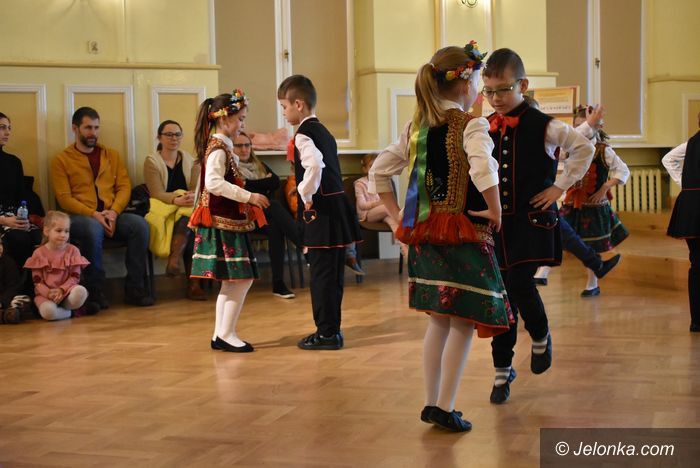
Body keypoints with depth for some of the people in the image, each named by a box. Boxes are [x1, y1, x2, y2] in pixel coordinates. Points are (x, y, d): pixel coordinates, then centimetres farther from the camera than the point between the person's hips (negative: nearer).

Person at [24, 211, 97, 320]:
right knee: (48, 312, -35)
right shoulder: (39, 253, 0)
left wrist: (61, 290, -19)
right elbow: (37, 280, -2)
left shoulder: (73, 250, 1)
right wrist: (48, 293, -21)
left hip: (66, 290, 1)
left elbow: (75, 277, -2)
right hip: (46, 293, -1)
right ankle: (70, 311, -7)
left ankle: (62, 308, -9)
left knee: (81, 291, -34)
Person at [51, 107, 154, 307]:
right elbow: (64, 198, -3)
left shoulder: (111, 155, 19)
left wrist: (113, 212, -10)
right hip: (79, 217, -3)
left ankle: (134, 288, -20)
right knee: (94, 228, -38)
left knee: (140, 224, -26)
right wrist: (93, 215, -17)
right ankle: (95, 290, -22)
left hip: (111, 215, 4)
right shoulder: (61, 160, 7)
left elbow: (124, 187, 10)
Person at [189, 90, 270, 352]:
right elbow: (214, 183, -27)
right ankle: (226, 334, -4)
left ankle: (221, 335, 15)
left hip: (227, 223, 10)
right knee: (242, 279, -9)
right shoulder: (218, 149, -13)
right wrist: (249, 197, -26)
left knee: (231, 282, 12)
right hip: (222, 223, -10)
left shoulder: (221, 147, 16)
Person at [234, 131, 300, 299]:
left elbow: (276, 182, 7)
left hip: (266, 213, 4)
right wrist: (265, 182, 1)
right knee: (275, 206, -33)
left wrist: (255, 184, -2)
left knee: (275, 227, -32)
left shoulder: (260, 165, 26)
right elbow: (243, 186, -9)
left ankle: (279, 283, -39)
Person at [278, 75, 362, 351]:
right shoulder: (323, 131, 17)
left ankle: (326, 333, 3)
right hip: (337, 206, 9)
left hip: (322, 211, -9)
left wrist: (306, 196, -17)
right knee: (331, 274, 14)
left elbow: (315, 165, -30)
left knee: (322, 274, -3)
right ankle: (331, 329, 23)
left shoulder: (304, 134, -12)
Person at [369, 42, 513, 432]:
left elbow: (379, 172, 11)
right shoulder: (470, 125, -11)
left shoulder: (416, 127, 9)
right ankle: (446, 408, 5)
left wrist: (399, 217, 14)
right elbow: (483, 170, -30)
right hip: (464, 234, -7)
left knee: (439, 319, 18)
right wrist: (496, 212, -17)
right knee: (463, 322, 3)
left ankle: (432, 403, 24)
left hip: (425, 234, 7)